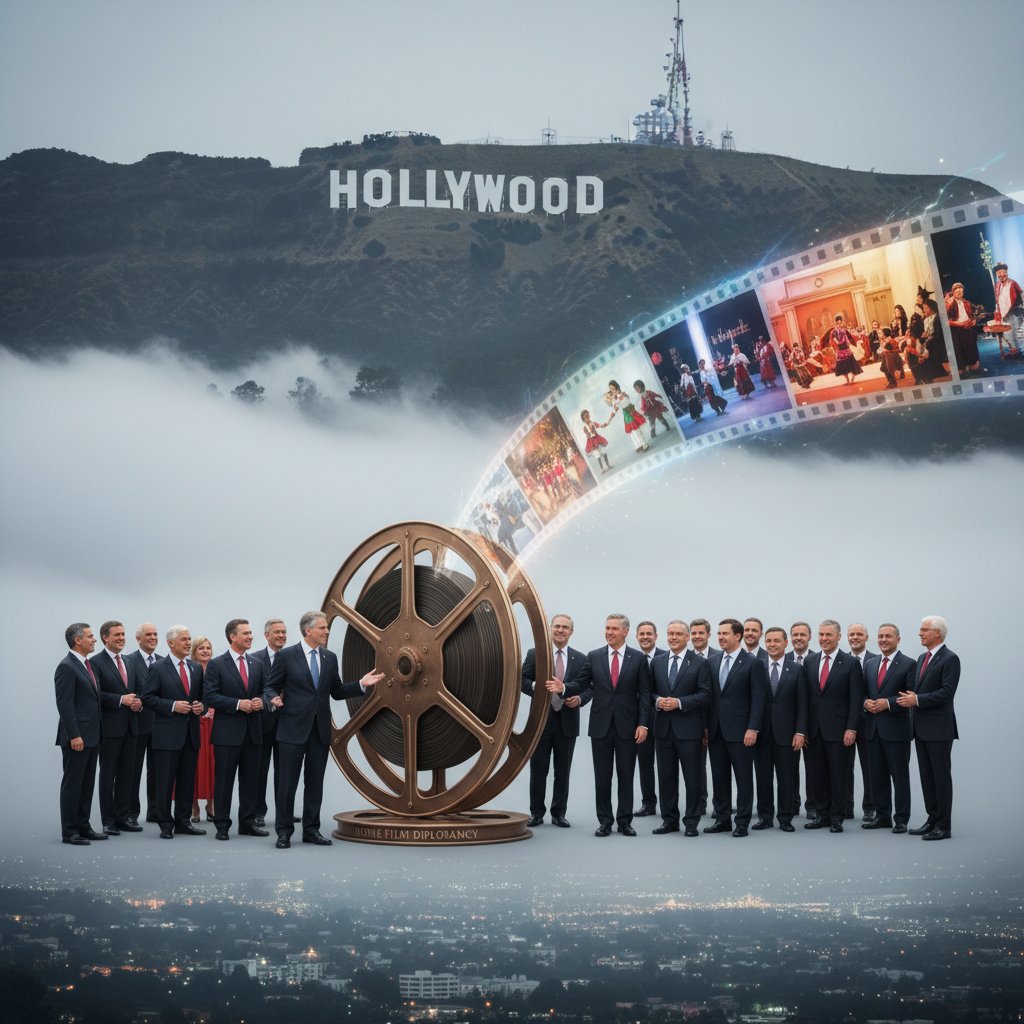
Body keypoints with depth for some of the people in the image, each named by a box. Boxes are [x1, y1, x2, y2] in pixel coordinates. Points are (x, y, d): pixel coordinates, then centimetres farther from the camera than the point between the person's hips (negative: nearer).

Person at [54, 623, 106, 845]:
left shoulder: (87, 665, 14)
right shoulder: (67, 667, -14)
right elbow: (65, 705, -18)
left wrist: (97, 732, 15)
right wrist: (74, 735, -21)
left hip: (92, 735, 9)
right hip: (77, 737, -9)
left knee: (87, 784, 13)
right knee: (72, 784, -2)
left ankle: (83, 827, 20)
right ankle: (69, 832, 3)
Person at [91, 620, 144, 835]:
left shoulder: (130, 663, 15)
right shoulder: (96, 662, -6)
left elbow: (140, 689, 16)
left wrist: (138, 702, -6)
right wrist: (121, 700, -22)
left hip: (130, 726, 6)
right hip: (110, 727, -6)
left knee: (127, 774, 9)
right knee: (108, 775, 1)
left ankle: (123, 817, 15)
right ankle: (108, 821, 5)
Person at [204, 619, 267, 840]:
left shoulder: (257, 664, 12)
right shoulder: (216, 664, -3)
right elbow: (210, 696, -10)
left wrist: (261, 701, -6)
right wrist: (238, 704, -18)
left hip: (252, 730, 5)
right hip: (227, 731, -5)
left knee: (250, 779, 8)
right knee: (224, 780, 1)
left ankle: (248, 823, 16)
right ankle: (222, 825, 7)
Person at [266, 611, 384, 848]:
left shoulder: (330, 658, 10)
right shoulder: (286, 656, -4)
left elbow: (337, 692, 14)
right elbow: (270, 687, 0)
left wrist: (361, 684, 1)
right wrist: (274, 699, -22)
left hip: (320, 730, 4)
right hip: (294, 728, -4)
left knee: (315, 782, 8)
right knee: (287, 782, -1)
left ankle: (311, 830, 15)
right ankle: (284, 831, 7)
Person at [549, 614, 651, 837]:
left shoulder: (638, 659, 1)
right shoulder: (594, 657, 5)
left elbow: (644, 694, 0)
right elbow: (580, 684, 3)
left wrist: (643, 724, -7)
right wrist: (563, 688, -18)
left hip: (627, 726, -1)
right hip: (601, 726, 1)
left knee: (626, 775, 4)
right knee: (602, 776, 5)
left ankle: (625, 820, 12)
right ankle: (605, 821, 13)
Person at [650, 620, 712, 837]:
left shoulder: (699, 663, -2)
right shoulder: (656, 661, 10)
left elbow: (705, 695, -7)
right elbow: (650, 690, 12)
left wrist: (679, 702, -16)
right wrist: (657, 701, -9)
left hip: (689, 729, -4)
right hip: (663, 727, 4)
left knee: (692, 777, 1)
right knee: (666, 777, 9)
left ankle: (691, 821, 9)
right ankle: (669, 819, 17)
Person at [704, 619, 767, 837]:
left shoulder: (753, 663, -6)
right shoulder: (713, 660, 9)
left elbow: (758, 698, -8)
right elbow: (709, 694, 10)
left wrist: (752, 729, -14)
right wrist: (706, 725, 6)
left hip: (739, 730, -5)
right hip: (716, 730, 5)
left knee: (743, 778, 1)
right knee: (719, 777, 9)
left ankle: (742, 822, 7)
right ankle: (722, 819, 17)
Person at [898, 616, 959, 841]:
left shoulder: (949, 659, -11)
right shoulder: (922, 658, 16)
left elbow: (946, 692, -18)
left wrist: (917, 700, -18)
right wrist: (910, 698, -1)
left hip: (939, 728, -8)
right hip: (921, 728, 8)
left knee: (941, 776, -4)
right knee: (927, 777, 11)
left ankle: (944, 826, 0)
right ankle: (932, 820, 18)